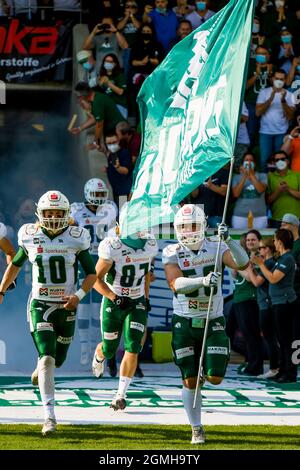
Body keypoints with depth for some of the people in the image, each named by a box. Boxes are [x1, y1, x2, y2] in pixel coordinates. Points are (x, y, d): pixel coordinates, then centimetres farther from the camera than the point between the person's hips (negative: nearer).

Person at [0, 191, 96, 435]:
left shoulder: (76, 239, -7)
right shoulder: (30, 237, -5)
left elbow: (91, 273, 0)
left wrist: (79, 295, -16)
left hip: (67, 307, 2)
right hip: (40, 305, -1)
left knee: (58, 358, 15)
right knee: (47, 358, -15)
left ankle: (40, 371, 54)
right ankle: (49, 417, -15)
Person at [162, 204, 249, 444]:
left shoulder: (215, 248, -4)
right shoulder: (172, 253, -6)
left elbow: (242, 264, -21)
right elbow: (176, 284, -23)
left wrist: (228, 240, -34)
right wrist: (202, 281, -39)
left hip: (213, 322, 1)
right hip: (184, 323, -1)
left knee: (215, 377, -7)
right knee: (189, 380, 0)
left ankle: (203, 369, 31)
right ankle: (196, 429, 16)